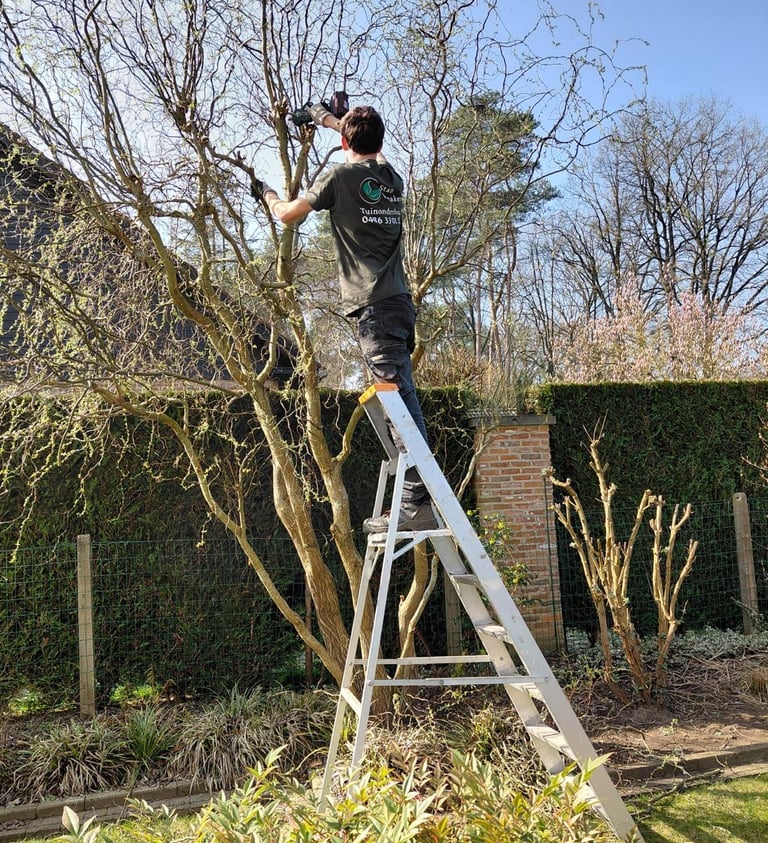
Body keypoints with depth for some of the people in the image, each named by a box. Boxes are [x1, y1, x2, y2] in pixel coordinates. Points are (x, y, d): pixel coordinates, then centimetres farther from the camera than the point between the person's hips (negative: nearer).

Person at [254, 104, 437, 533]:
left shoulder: (341, 176, -2)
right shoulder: (392, 176, 19)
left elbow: (289, 214, 3)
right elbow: (373, 148, 43)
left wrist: (267, 194, 26)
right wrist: (330, 119, 56)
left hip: (375, 305, -8)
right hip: (399, 301, 8)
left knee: (401, 404, -14)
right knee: (401, 404, 10)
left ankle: (418, 505, -16)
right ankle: (417, 502, 13)